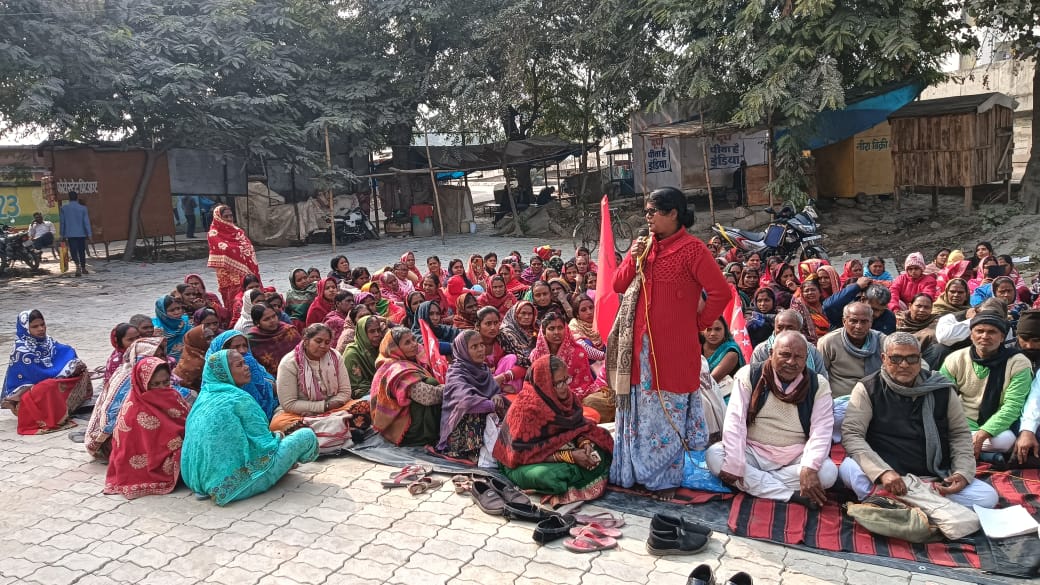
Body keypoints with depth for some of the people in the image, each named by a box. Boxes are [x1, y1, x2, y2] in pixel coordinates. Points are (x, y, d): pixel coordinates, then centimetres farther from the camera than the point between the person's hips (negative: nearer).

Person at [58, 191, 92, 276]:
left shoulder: (63, 208, 1)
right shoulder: (83, 208, -3)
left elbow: (62, 222, 5)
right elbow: (86, 222, -4)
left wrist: (62, 234, 11)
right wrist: (89, 234, -1)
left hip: (70, 234, -1)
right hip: (81, 233, 1)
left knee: (73, 251, -3)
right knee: (82, 251, 12)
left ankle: (77, 265, -26)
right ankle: (83, 268, 20)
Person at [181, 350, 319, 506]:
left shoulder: (204, 396, 8)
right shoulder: (239, 399, -15)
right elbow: (264, 445, -13)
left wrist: (271, 436, 18)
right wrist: (276, 437, 9)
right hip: (238, 484, -9)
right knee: (307, 435, 0)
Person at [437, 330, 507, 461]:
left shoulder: (484, 369, 13)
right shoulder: (456, 372, -10)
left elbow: (496, 391, 8)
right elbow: (467, 400, -27)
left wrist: (498, 397, -16)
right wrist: (495, 405, -26)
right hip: (461, 429, -6)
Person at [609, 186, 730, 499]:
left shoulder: (692, 249, -9)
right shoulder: (647, 246, 11)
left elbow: (721, 292, -14)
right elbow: (618, 285, 10)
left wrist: (699, 323, -6)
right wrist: (633, 258, -4)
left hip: (673, 348, -6)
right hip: (640, 345, 6)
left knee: (668, 413, 4)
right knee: (639, 410, 14)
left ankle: (665, 478, 19)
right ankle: (635, 471, 28)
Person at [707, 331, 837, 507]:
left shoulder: (819, 385, -1)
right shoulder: (748, 375, -6)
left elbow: (821, 430, -10)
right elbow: (735, 420, -13)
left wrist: (809, 468, -27)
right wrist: (734, 465, -23)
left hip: (795, 458, 1)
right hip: (752, 452, 0)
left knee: (828, 472, -27)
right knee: (714, 455, -28)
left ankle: (753, 482, -18)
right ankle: (793, 494, -26)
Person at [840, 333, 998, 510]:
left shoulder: (941, 389, 7)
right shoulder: (868, 389, -3)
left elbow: (960, 433, 14)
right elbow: (851, 434, -12)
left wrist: (963, 473, -4)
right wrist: (883, 472, -26)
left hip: (935, 480, 5)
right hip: (887, 474, -4)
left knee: (988, 496, -19)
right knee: (848, 468, -31)